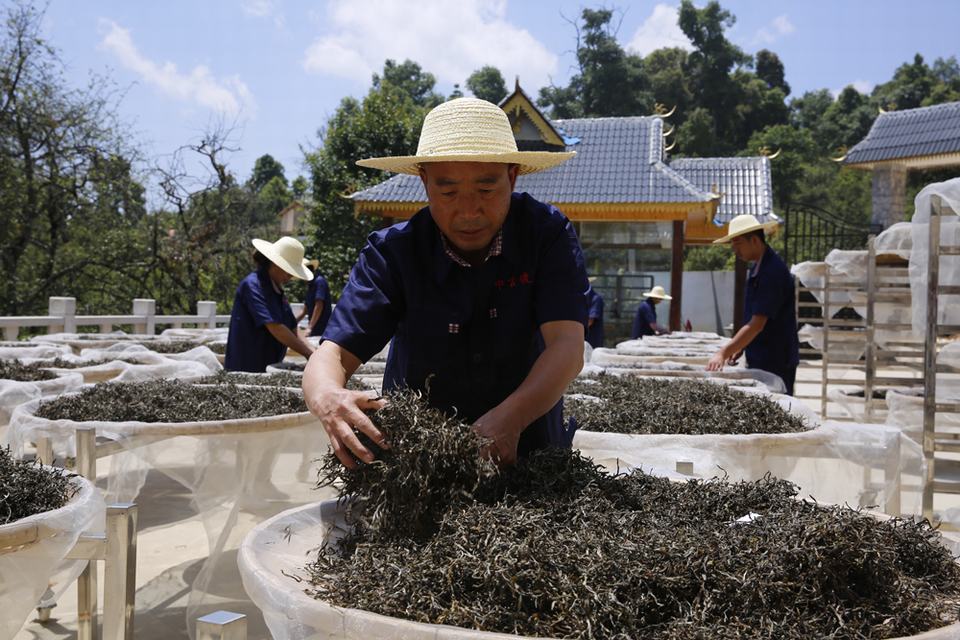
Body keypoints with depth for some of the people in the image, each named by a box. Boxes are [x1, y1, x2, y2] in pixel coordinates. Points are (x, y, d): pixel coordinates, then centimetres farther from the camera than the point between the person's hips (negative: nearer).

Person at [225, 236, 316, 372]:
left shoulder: (278, 291, 13)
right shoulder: (252, 285, -13)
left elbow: (293, 334, 11)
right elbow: (276, 329, -21)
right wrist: (310, 354, -19)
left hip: (271, 368, 8)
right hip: (247, 369, -8)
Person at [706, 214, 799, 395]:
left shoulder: (772, 272, -20)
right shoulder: (757, 268, 10)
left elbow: (757, 324, -24)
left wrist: (724, 353, -25)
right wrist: (740, 347, 11)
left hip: (775, 363, -9)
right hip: (760, 359, 9)